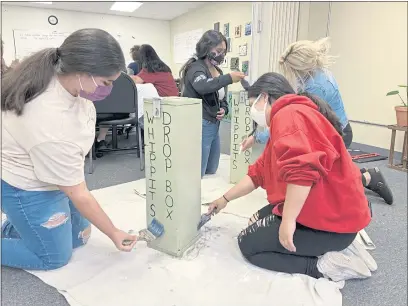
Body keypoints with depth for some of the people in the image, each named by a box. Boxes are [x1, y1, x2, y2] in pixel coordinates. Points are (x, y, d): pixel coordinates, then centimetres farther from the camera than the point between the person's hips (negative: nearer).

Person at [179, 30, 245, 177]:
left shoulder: (217, 71, 15)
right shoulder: (196, 67, -13)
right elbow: (202, 86, -38)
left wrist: (224, 109, 1)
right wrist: (229, 78, -42)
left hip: (214, 126, 10)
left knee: (211, 173, 20)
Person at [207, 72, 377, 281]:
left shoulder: (288, 115, -17)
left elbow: (301, 171, -33)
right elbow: (258, 174, 20)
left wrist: (288, 221, -27)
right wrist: (225, 199, 23)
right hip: (317, 209, 11)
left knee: (248, 244, 1)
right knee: (258, 222, 23)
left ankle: (326, 264, -4)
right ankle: (337, 246, 13)